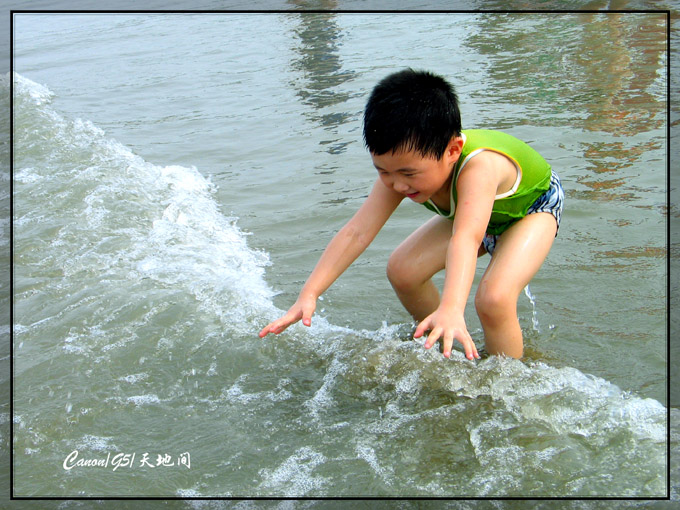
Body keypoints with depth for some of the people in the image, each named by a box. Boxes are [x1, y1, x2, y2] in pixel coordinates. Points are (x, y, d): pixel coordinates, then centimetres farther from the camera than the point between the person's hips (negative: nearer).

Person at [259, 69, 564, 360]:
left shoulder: (478, 166, -46)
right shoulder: (401, 163, -27)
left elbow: (465, 240, -61)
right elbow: (357, 232, -30)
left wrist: (451, 309, -77)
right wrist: (309, 295, -37)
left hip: (533, 207, -6)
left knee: (494, 299, -30)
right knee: (402, 270, -6)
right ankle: (441, 347, 20)